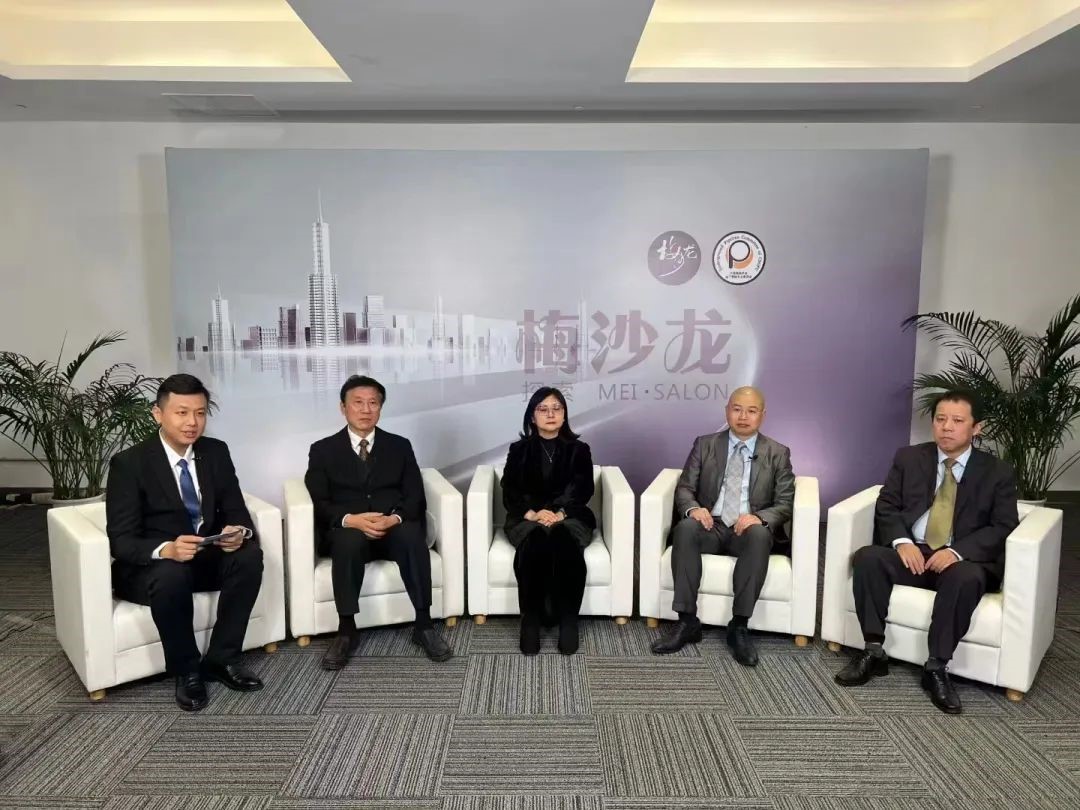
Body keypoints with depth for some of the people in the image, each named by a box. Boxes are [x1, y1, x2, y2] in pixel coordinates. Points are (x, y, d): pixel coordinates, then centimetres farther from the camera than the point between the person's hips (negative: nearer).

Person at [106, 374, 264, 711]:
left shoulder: (217, 452, -1)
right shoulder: (128, 463, -14)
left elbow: (236, 511, 0)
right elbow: (121, 540, -18)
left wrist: (238, 532, -26)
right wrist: (165, 550, -39)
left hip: (206, 557, 4)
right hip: (149, 566, -4)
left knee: (250, 555, -25)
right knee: (172, 575, -36)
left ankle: (221, 659, -10)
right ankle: (186, 671, -12)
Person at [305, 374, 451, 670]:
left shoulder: (400, 446, 13)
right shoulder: (323, 450, 9)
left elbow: (415, 498, 5)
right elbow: (318, 503, -2)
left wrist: (395, 518, -18)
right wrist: (351, 519, -22)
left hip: (394, 529, 1)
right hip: (347, 532, -1)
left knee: (411, 534, -33)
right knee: (349, 539, -36)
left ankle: (423, 624, -23)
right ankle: (346, 630, -24)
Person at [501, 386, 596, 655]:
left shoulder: (579, 450, 13)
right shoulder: (519, 450, 13)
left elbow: (583, 491, 0)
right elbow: (510, 492, 2)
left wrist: (559, 514, -19)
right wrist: (533, 513, -17)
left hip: (570, 517, 0)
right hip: (527, 519, 0)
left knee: (565, 540, -35)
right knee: (535, 540, -35)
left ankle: (568, 620, -30)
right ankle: (530, 621, -30)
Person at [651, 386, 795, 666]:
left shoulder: (777, 453, 8)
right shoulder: (704, 445, 10)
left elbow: (785, 504, 2)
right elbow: (684, 488, 5)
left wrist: (759, 517, -20)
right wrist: (693, 508, -19)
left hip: (748, 530, -1)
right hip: (711, 526, 1)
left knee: (759, 534, -36)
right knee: (685, 527, -33)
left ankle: (739, 626, -28)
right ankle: (687, 621, -27)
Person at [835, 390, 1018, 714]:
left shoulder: (998, 472, 5)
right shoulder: (909, 458, 9)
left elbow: (1003, 527, -3)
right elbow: (886, 506, 5)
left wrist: (958, 551, -20)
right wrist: (902, 542, -15)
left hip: (964, 560, -2)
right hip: (911, 552, 2)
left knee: (967, 578, -37)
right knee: (867, 557, -28)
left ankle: (937, 668, -24)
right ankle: (873, 651, -19)